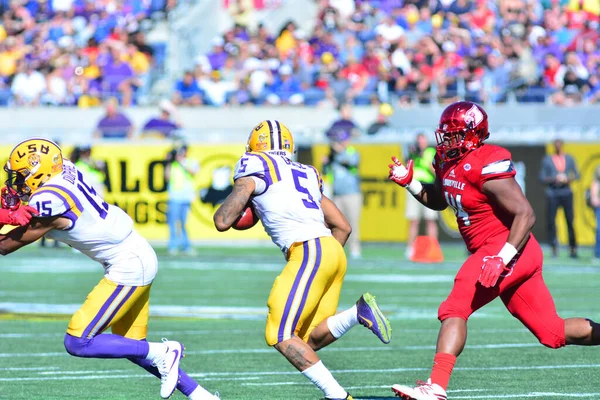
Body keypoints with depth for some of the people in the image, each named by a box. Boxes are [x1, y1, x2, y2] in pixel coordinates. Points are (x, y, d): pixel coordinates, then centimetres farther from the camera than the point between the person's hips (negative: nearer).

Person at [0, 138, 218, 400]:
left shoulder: (49, 201, -22)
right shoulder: (65, 170, 0)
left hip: (129, 266, -9)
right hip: (138, 256, 9)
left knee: (77, 343, -8)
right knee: (131, 346, 17)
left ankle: (162, 353, -3)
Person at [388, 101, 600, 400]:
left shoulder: (487, 168, -19)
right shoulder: (448, 162, 9)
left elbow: (525, 215, -21)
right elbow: (438, 201, 28)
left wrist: (502, 258, -28)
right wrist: (409, 183, 10)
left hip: (511, 251, -10)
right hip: (492, 251, 10)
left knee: (454, 310, -18)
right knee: (553, 333, 11)